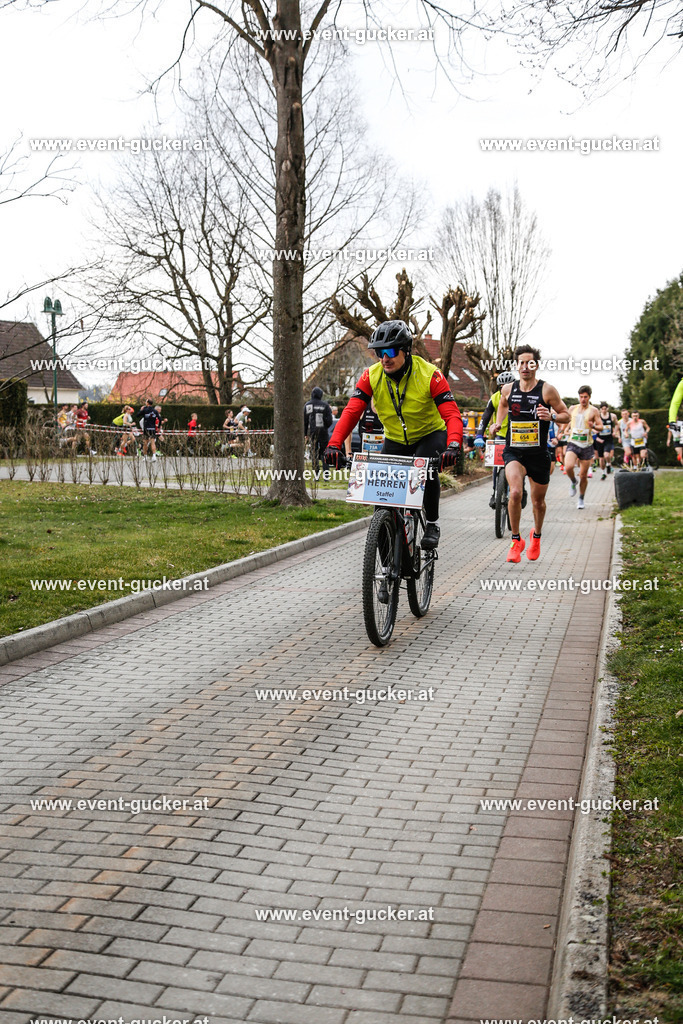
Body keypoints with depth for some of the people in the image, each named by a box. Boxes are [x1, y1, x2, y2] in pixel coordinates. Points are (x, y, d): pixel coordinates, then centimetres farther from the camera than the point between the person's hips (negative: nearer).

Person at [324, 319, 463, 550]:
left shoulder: (429, 374, -24)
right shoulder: (371, 375, -15)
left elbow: (452, 414, -30)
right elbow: (351, 412, -22)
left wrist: (453, 445, -49)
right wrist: (334, 445, -37)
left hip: (430, 434, -3)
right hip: (395, 439, 4)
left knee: (427, 470, -31)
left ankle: (432, 524, -10)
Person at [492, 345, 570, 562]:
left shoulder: (547, 390, -6)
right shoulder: (508, 389, 2)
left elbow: (566, 415, 1)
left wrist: (551, 416, -20)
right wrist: (498, 423, 8)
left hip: (538, 453, 0)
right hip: (513, 451, 0)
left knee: (538, 500, 12)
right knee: (515, 492, -23)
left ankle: (536, 536, 42)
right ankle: (516, 540, -5)